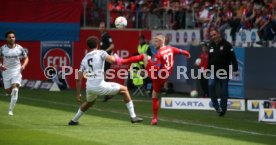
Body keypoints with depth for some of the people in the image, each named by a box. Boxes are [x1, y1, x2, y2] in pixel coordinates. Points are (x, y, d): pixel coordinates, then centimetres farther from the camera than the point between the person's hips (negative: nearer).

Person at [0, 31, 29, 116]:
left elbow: (26, 58, 8)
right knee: (8, 91, 8)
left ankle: (11, 110, -13)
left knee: (15, 89, -17)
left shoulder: (19, 48, -4)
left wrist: (24, 65, -11)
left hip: (16, 71, -1)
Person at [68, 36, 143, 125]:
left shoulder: (84, 59, 15)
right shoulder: (100, 53, 2)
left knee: (89, 102, 38)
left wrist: (78, 94, 18)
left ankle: (74, 120, 44)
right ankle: (133, 117, 5)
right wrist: (115, 57, 8)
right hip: (100, 86, -5)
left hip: (89, 87, 5)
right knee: (124, 89, 12)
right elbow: (112, 60, -17)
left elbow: (79, 79, 11)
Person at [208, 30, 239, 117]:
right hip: (214, 72, 4)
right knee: (211, 85, -21)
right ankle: (216, 106, -15)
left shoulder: (226, 45, -7)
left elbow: (233, 58, -11)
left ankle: (223, 109, 13)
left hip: (224, 72, -4)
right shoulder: (211, 45, 10)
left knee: (224, 91, 2)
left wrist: (235, 70, -18)